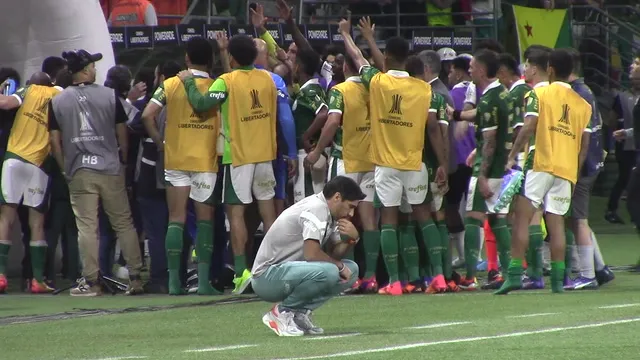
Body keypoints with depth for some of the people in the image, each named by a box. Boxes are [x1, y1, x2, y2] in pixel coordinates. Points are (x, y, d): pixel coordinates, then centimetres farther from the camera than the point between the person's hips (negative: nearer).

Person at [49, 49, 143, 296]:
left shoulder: (57, 102, 3)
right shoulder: (110, 96, 0)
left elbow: (55, 141, 4)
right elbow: (122, 134, 5)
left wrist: (65, 168, 15)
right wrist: (123, 161, 19)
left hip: (79, 173, 0)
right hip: (111, 169, 0)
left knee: (86, 227, 0)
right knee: (124, 224, 7)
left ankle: (91, 281, -2)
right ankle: (135, 278, 6)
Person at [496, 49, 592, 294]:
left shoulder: (540, 94, 1)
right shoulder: (583, 104, 15)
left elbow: (528, 127, -11)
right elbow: (585, 144, 11)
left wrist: (512, 156, -6)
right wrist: (575, 171, 18)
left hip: (541, 164, -4)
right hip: (567, 169, 4)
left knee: (522, 217, -5)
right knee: (556, 222, 6)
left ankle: (515, 274, -14)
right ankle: (558, 279, 0)